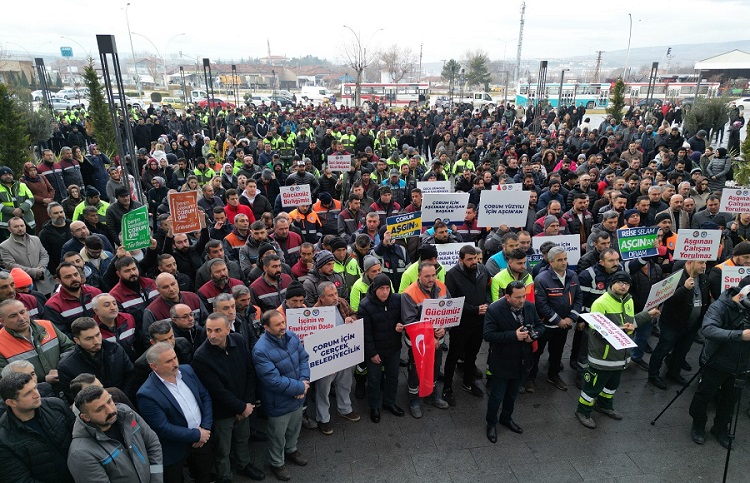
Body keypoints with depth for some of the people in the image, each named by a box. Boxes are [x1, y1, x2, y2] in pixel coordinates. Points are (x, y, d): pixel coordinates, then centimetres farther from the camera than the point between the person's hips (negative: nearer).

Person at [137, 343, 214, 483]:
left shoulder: (187, 370, -7)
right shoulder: (147, 394, -25)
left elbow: (205, 396, 0)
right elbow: (163, 428, -24)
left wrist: (205, 428, -10)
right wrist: (197, 435, -18)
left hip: (202, 438, 5)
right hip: (176, 450, -5)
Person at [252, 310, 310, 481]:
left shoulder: (291, 337, -9)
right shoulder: (261, 351, -31)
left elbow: (304, 358, -2)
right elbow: (274, 381, -31)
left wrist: (304, 381, -19)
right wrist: (300, 388, -23)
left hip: (298, 397, 6)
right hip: (279, 402, -6)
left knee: (295, 428, 28)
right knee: (278, 435, 18)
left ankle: (291, 449, 56)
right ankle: (277, 463, 43)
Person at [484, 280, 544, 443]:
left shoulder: (530, 307, -5)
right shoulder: (495, 309, -23)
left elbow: (540, 326, 6)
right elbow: (488, 335, -27)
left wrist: (533, 335, -17)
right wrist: (514, 335, -31)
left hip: (522, 361, 5)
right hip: (502, 362, -5)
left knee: (513, 393, 24)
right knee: (497, 396, 8)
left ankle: (506, 418, 48)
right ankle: (491, 423, 32)